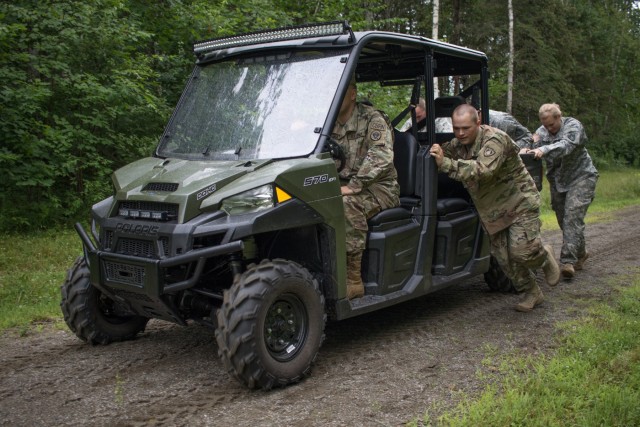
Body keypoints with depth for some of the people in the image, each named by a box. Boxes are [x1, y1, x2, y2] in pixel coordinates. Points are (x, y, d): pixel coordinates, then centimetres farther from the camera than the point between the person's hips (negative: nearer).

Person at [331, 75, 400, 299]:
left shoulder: (372, 119, -9)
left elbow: (381, 157, -22)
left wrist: (353, 187, -28)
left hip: (378, 187, -6)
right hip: (344, 186, 6)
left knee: (348, 205, -38)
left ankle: (353, 280, -31)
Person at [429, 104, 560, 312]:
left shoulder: (495, 139, -24)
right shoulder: (456, 144, 1)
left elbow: (483, 170, -39)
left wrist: (445, 163, -46)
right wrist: (435, 153, -19)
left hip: (520, 201, -7)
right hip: (493, 210, 7)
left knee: (522, 251, -17)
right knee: (504, 257, 4)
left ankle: (545, 257, 18)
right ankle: (531, 293, 24)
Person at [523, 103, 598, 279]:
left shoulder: (573, 126, -13)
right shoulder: (541, 131, 5)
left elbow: (567, 145, -32)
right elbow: (533, 151, -1)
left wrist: (544, 150, -48)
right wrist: (532, 144, -24)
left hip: (580, 177, -6)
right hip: (557, 180, 6)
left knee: (572, 217, -18)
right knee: (563, 219, 9)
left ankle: (568, 261, -22)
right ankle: (580, 253, 28)